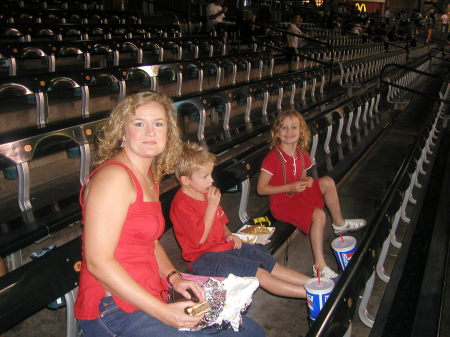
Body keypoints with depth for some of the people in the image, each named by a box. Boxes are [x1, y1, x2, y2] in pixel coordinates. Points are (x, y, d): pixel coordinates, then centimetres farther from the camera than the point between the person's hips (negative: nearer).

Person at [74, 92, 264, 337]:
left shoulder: (149, 177, 12)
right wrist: (162, 312, -21)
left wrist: (174, 277, 1)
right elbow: (98, 261, -21)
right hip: (115, 312, -9)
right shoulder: (114, 176, -16)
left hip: (151, 299, 9)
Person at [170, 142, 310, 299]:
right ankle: (310, 294, -14)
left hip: (224, 245, 9)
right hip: (205, 257, -9)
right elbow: (200, 238, -21)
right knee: (261, 274, -18)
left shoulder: (205, 193, 11)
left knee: (274, 266, -2)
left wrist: (228, 234, 2)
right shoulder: (181, 205, -19)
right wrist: (212, 205, -21)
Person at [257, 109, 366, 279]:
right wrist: (290, 187, -25)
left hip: (298, 195, 8)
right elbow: (261, 189, -21)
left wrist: (306, 181, -8)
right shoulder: (273, 157, -22)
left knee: (327, 182, 1)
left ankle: (339, 223, 20)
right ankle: (319, 266, -19)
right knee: (319, 215, -26)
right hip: (281, 203, -8)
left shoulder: (302, 155, 1)